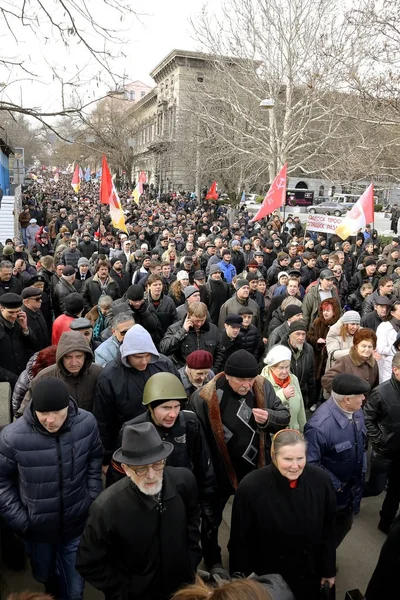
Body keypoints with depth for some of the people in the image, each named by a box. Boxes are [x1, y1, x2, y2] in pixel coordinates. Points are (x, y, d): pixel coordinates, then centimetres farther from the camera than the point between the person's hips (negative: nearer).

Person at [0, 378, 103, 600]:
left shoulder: (87, 423, -20)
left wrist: (93, 500, -1)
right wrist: (20, 521, -9)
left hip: (77, 523, 0)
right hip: (37, 527, 0)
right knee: (45, 576, 29)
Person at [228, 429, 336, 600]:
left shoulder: (321, 480, -17)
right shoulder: (250, 487, -26)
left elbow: (328, 531, -1)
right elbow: (240, 541, -13)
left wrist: (329, 570, 7)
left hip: (310, 573, 3)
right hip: (267, 576, -2)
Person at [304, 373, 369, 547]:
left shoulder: (356, 411, -13)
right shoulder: (320, 425, -37)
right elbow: (310, 464, -27)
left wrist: (362, 470, 6)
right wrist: (335, 485, -18)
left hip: (351, 487, 7)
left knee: (344, 524, 27)